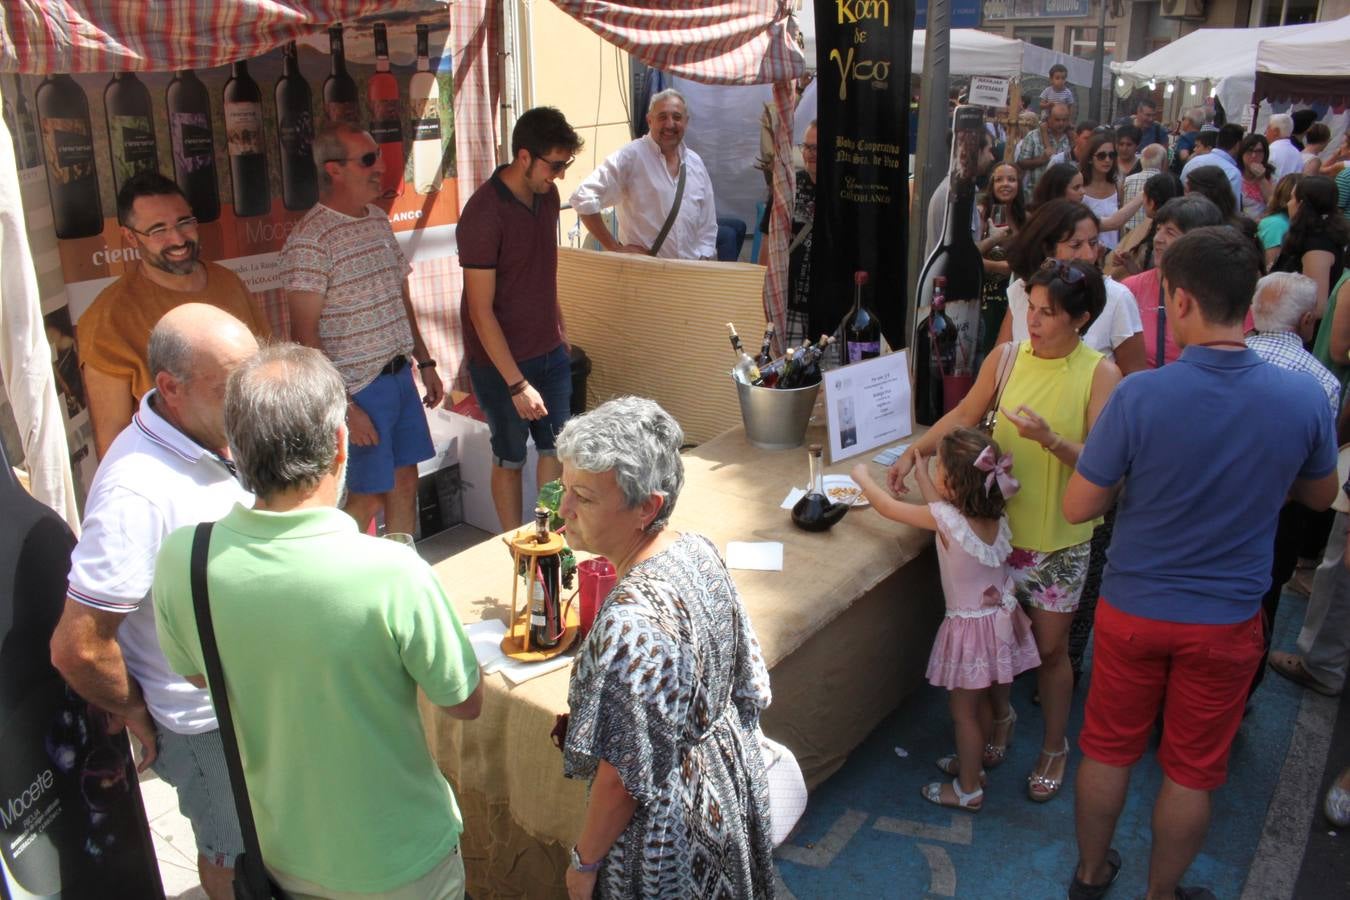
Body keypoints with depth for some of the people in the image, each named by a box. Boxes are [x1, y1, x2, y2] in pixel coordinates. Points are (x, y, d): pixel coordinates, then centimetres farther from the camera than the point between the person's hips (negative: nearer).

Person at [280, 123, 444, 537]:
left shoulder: (379, 219, 9)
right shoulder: (309, 240, -16)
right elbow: (305, 335, -18)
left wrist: (425, 362, 17)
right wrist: (342, 406, -20)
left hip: (400, 375, 7)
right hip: (358, 389, -7)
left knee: (405, 483, 14)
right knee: (367, 498, 2)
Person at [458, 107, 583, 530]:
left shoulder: (547, 195, 2)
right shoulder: (483, 214, -21)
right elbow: (481, 311, -22)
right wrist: (516, 383, -23)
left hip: (550, 352, 7)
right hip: (502, 360, -6)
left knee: (554, 447, 12)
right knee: (509, 458, 8)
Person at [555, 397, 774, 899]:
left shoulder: (630, 622, -36)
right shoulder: (700, 551, -11)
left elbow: (625, 777, -26)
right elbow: (751, 688, 1)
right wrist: (717, 749, 16)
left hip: (666, 834, -7)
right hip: (730, 785, 7)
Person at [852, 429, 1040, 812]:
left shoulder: (945, 519, -26)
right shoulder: (994, 515, -7)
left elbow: (887, 506, -13)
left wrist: (862, 476, 4)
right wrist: (920, 474, 19)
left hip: (971, 629, -7)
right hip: (1002, 619, 7)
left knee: (964, 711, 10)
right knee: (993, 699, 25)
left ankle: (969, 790, 25)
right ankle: (981, 757, 47)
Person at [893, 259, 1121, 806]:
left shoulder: (1100, 374, -12)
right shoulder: (1006, 357, -3)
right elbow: (963, 417, 8)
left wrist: (1050, 439, -32)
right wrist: (914, 452, -2)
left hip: (1059, 538, -3)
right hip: (999, 524, 3)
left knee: (1049, 648, 9)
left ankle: (1055, 748, 32)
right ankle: (999, 719, 41)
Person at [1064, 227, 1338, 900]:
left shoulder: (1139, 396, -23)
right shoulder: (1305, 399, -15)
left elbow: (1077, 507, -15)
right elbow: (1319, 495, 5)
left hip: (1133, 609, -1)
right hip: (1227, 621, 1)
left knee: (1108, 749, 19)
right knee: (1191, 771, 18)